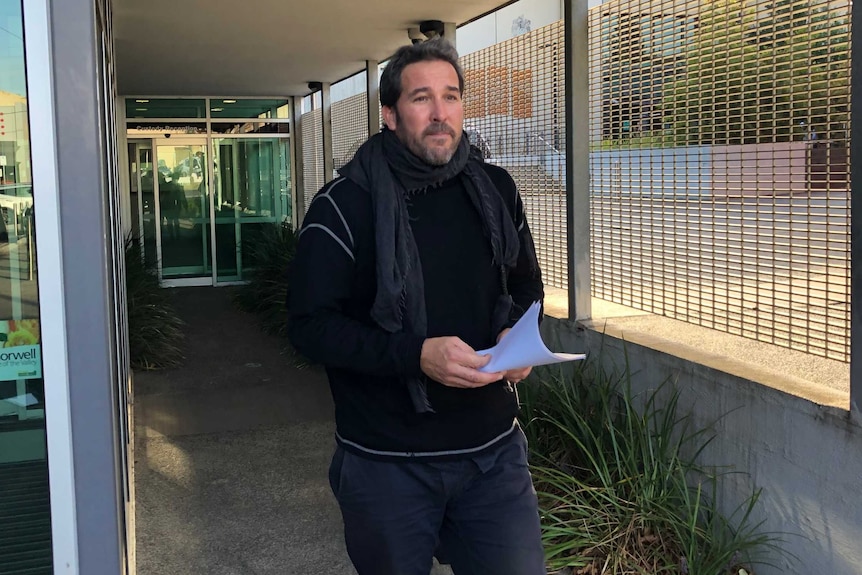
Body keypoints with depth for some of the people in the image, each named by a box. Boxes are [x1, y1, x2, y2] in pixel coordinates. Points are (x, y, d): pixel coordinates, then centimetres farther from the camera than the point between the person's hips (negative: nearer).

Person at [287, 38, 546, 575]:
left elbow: (527, 285, 17)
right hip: (386, 464, -3)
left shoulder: (496, 189, 4)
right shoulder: (344, 206, -10)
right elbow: (310, 324, -13)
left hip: (494, 450, 3)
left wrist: (517, 333, -5)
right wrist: (416, 354, -24)